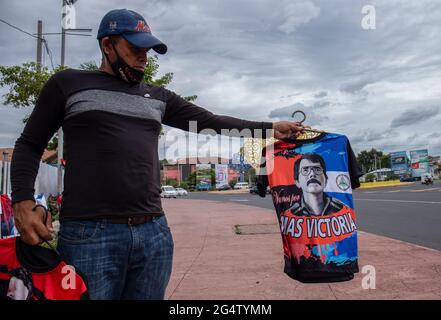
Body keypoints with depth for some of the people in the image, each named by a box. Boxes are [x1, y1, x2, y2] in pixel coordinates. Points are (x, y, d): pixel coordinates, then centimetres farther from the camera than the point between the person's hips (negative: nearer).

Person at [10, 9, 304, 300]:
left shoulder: (158, 97, 18)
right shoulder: (68, 84, 9)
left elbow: (210, 121, 15)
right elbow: (30, 144, 11)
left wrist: (270, 128, 9)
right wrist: (23, 203, -6)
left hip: (155, 233, 4)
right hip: (89, 234, -3)